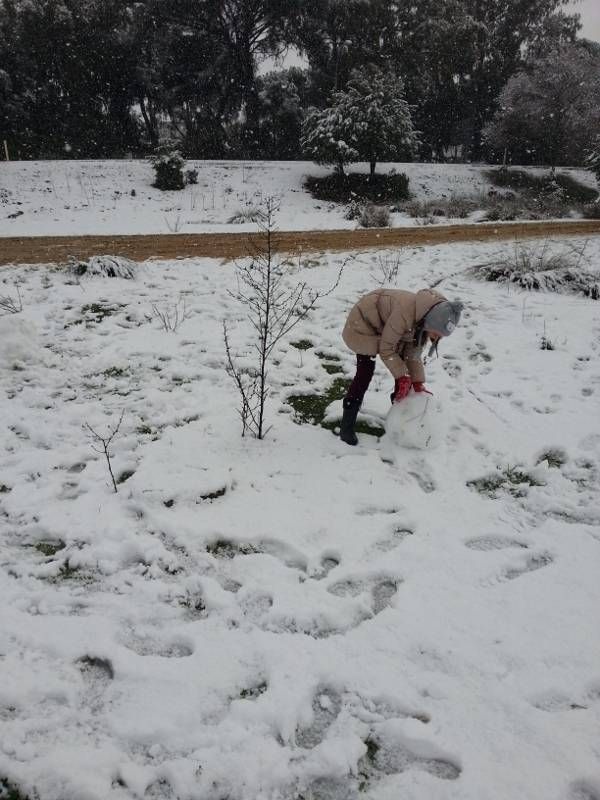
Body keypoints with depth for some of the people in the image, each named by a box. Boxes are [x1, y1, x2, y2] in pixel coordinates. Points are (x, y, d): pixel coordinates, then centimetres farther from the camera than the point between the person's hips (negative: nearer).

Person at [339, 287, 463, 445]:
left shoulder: (425, 320, -16)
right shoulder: (405, 312, -40)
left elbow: (413, 353, -5)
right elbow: (386, 349, -29)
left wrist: (418, 383, -8)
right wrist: (403, 377, -23)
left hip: (386, 326, 7)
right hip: (364, 322, -7)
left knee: (403, 373, 1)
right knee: (365, 373, -15)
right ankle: (347, 425, -8)